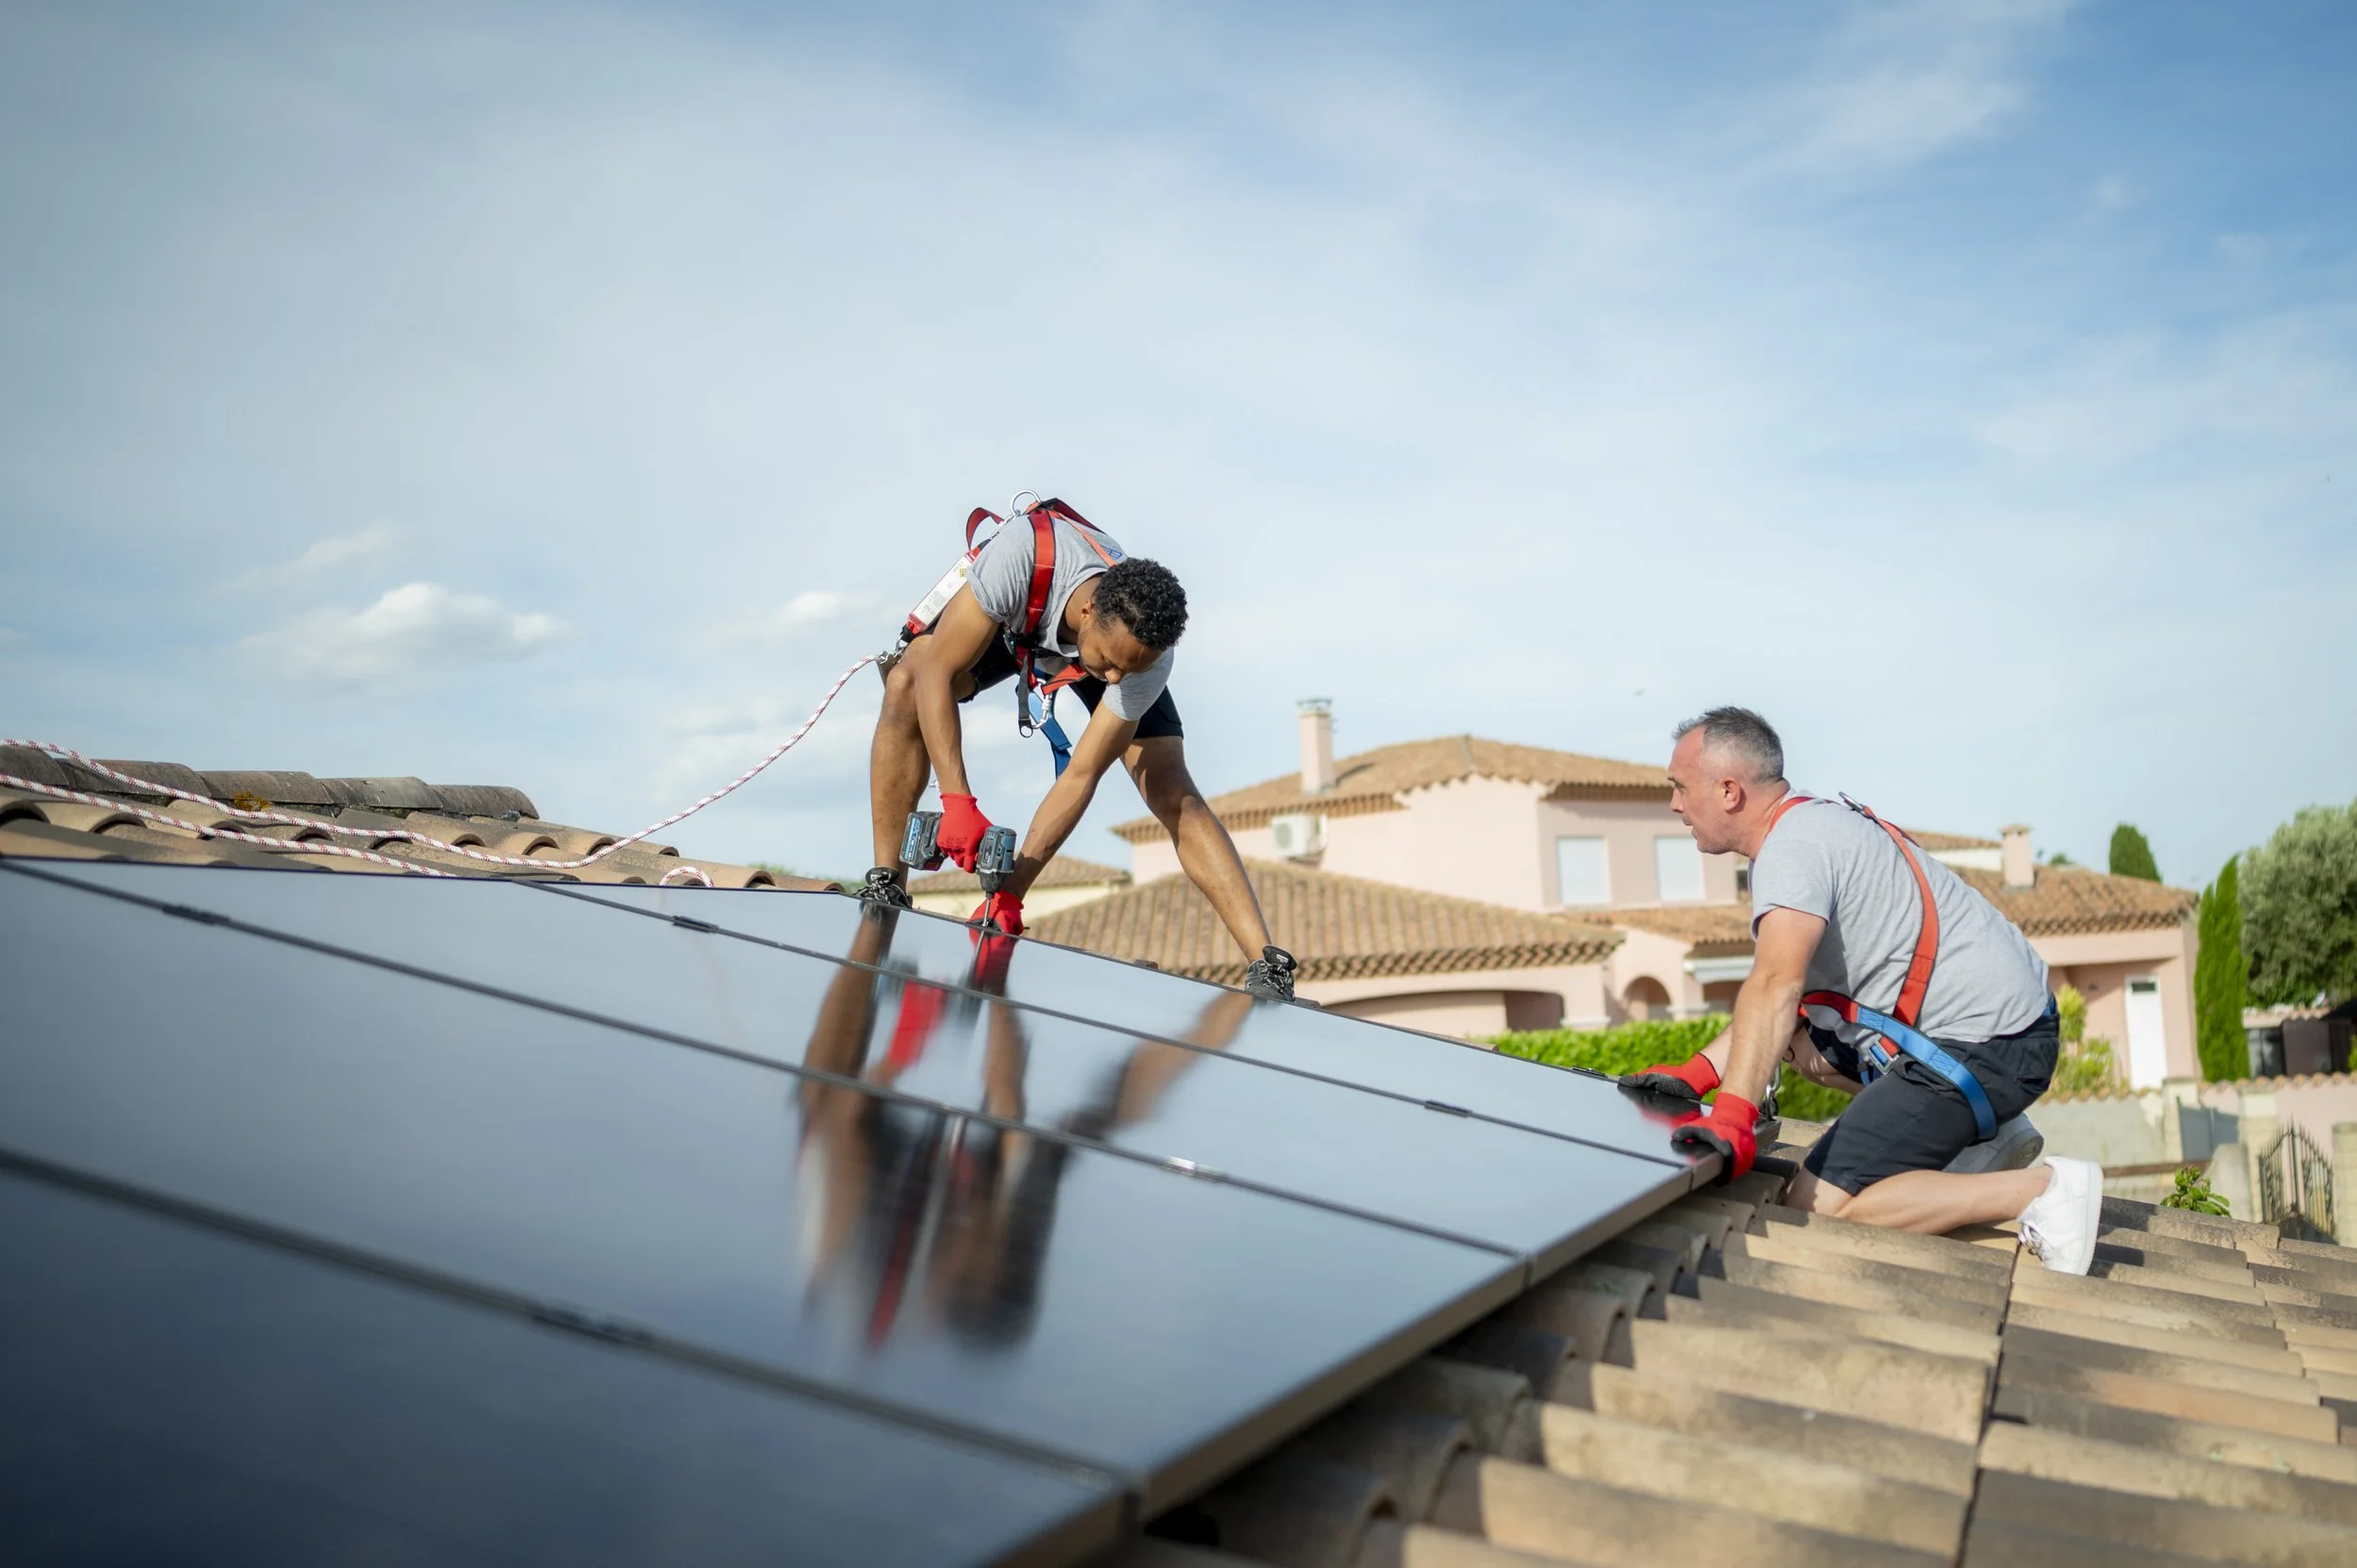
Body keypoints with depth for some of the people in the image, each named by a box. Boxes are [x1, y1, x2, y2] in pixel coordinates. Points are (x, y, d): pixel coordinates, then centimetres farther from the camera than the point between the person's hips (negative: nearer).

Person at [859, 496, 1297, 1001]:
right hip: (1007, 618, 1)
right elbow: (936, 673, -38)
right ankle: (886, 887, -22)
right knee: (905, 684, -29)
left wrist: (1010, 892, -32)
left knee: (1171, 790, -19)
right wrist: (957, 802, -47)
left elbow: (1083, 775, -30)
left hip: (1115, 634, 0)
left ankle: (1267, 964, -18)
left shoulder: (1148, 652, -37)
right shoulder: (1022, 556, -45)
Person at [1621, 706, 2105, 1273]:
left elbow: (1775, 986, -33)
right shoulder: (1815, 824, 16)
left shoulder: (1793, 847, -16)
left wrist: (1732, 1115, -40)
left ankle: (2041, 1190, -11)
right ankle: (1985, 1132, 16)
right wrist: (1695, 1074, 10)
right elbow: (1783, 996, 20)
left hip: (1983, 1043, -10)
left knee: (1817, 1206, -12)